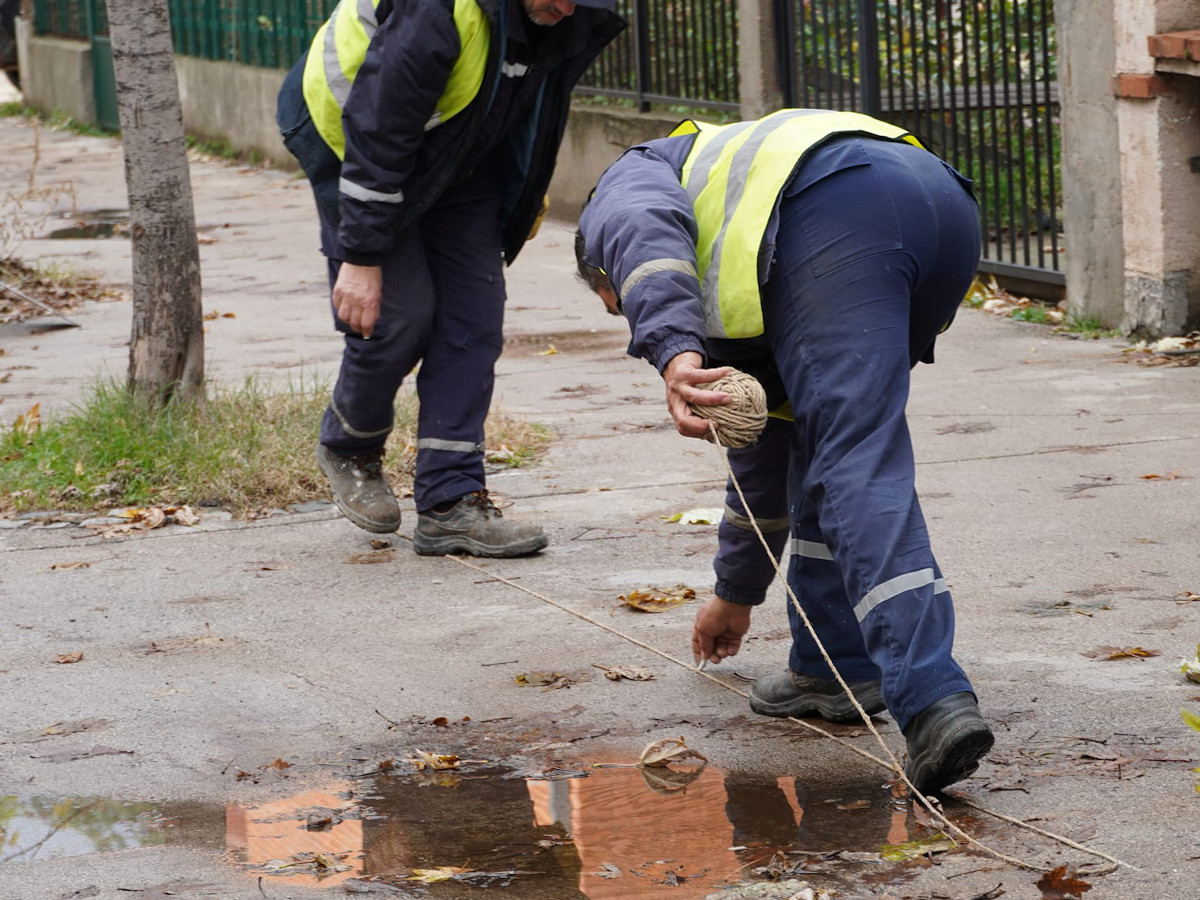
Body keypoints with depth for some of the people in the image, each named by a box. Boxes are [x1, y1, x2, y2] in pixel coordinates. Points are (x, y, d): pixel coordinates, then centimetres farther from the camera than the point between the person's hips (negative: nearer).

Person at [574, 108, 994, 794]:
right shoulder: (733, 300, 44)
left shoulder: (626, 180, 27)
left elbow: (644, 231, -1)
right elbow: (763, 453, 52)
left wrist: (672, 350, -17)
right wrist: (736, 594, 63)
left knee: (858, 467, -11)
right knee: (818, 436, 26)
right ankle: (835, 666, 22)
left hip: (842, 217, -8)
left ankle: (935, 703, -23)